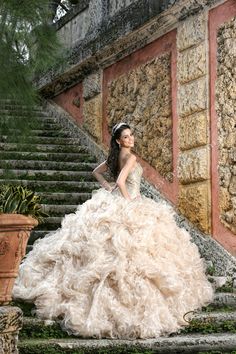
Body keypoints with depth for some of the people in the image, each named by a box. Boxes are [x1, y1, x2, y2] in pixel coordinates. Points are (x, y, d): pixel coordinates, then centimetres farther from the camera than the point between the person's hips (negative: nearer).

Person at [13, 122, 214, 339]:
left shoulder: (114, 157, 10)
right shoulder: (130, 157, -15)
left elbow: (96, 172, 23)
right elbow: (121, 181, -26)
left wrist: (107, 186, 13)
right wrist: (129, 202, -14)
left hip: (113, 202, 9)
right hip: (129, 204, -9)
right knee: (132, 247, -5)